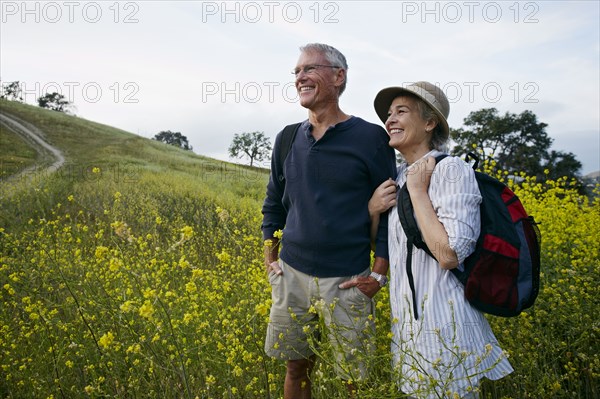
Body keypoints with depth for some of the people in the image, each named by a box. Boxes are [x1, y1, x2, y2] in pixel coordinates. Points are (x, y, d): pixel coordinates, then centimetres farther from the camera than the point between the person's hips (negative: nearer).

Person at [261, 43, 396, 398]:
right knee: (296, 368, 15)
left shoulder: (371, 137, -7)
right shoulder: (288, 139, 6)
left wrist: (379, 274, -8)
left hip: (347, 280, -4)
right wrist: (270, 257, 10)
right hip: (292, 274, 4)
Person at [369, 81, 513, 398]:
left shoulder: (451, 170, -15)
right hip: (406, 323, 7)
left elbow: (449, 255, -26)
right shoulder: (398, 176, 8)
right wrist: (371, 209, -3)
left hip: (444, 327, -7)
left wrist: (418, 191, -18)